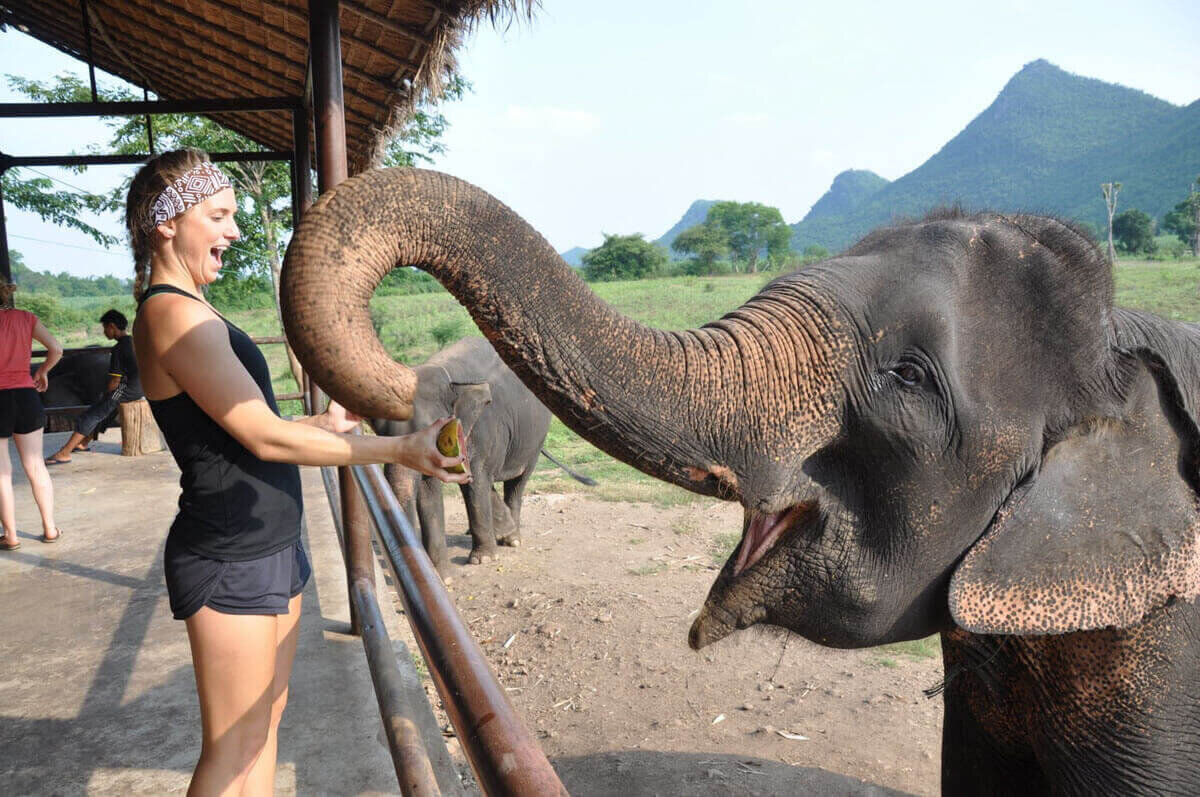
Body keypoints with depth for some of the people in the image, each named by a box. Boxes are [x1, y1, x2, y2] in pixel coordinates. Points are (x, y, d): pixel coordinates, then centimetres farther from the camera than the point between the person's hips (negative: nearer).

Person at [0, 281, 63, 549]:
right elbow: (56, 349, 0)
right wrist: (42, 372, 15)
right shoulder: (26, 318, 4)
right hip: (26, 395, 4)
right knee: (35, 466, 12)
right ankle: (50, 528, 16)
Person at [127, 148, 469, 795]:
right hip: (230, 560, -10)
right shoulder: (174, 314, -18)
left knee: (265, 718, 18)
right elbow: (263, 437, -22)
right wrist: (397, 450, -22)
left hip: (267, 547, 10)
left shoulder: (184, 310, 14)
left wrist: (323, 422, 14)